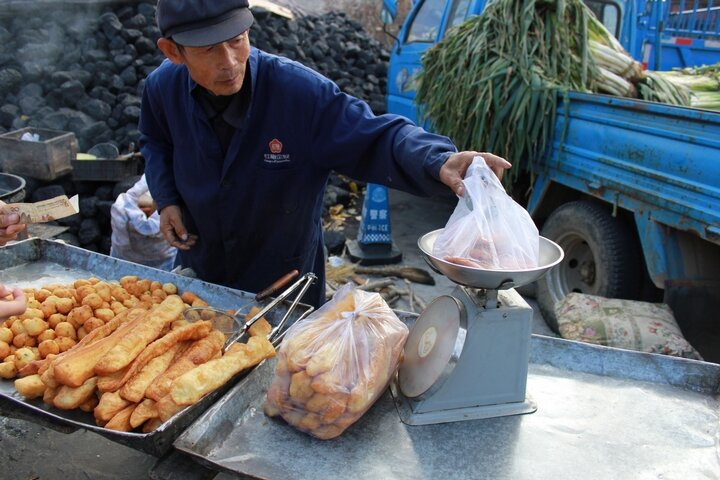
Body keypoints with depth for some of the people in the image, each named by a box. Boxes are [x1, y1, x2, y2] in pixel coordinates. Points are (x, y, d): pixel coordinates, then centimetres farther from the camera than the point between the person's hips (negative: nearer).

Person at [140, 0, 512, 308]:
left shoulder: (300, 92, -29)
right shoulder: (163, 87, -12)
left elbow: (375, 138, -27)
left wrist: (439, 161, -46)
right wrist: (166, 198, -5)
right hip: (196, 273, 4)